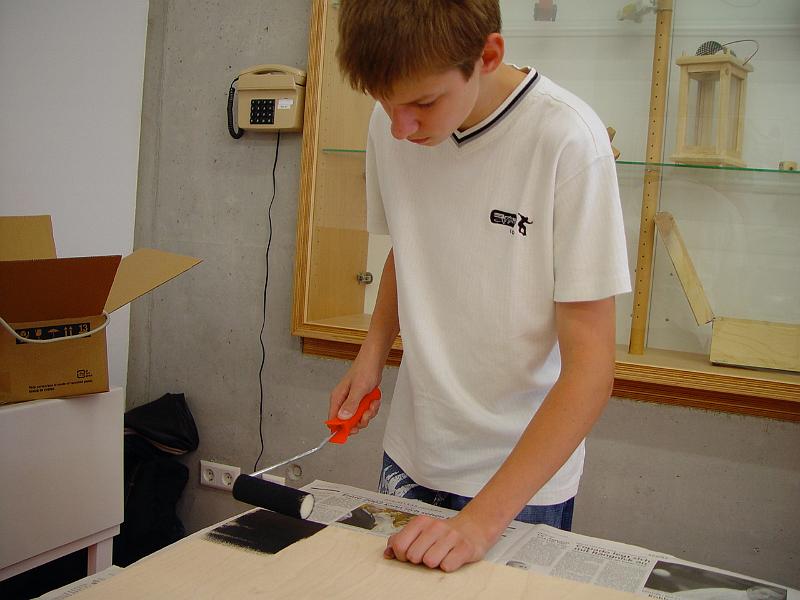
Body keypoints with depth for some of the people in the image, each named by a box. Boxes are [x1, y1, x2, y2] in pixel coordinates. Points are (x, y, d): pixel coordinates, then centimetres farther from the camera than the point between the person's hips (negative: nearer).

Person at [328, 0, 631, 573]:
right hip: (411, 457, 5)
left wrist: (482, 518, -26)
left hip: (525, 477, -4)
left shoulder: (567, 140, -22)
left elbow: (591, 365, -21)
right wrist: (373, 354, -3)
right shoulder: (392, 125, -7)